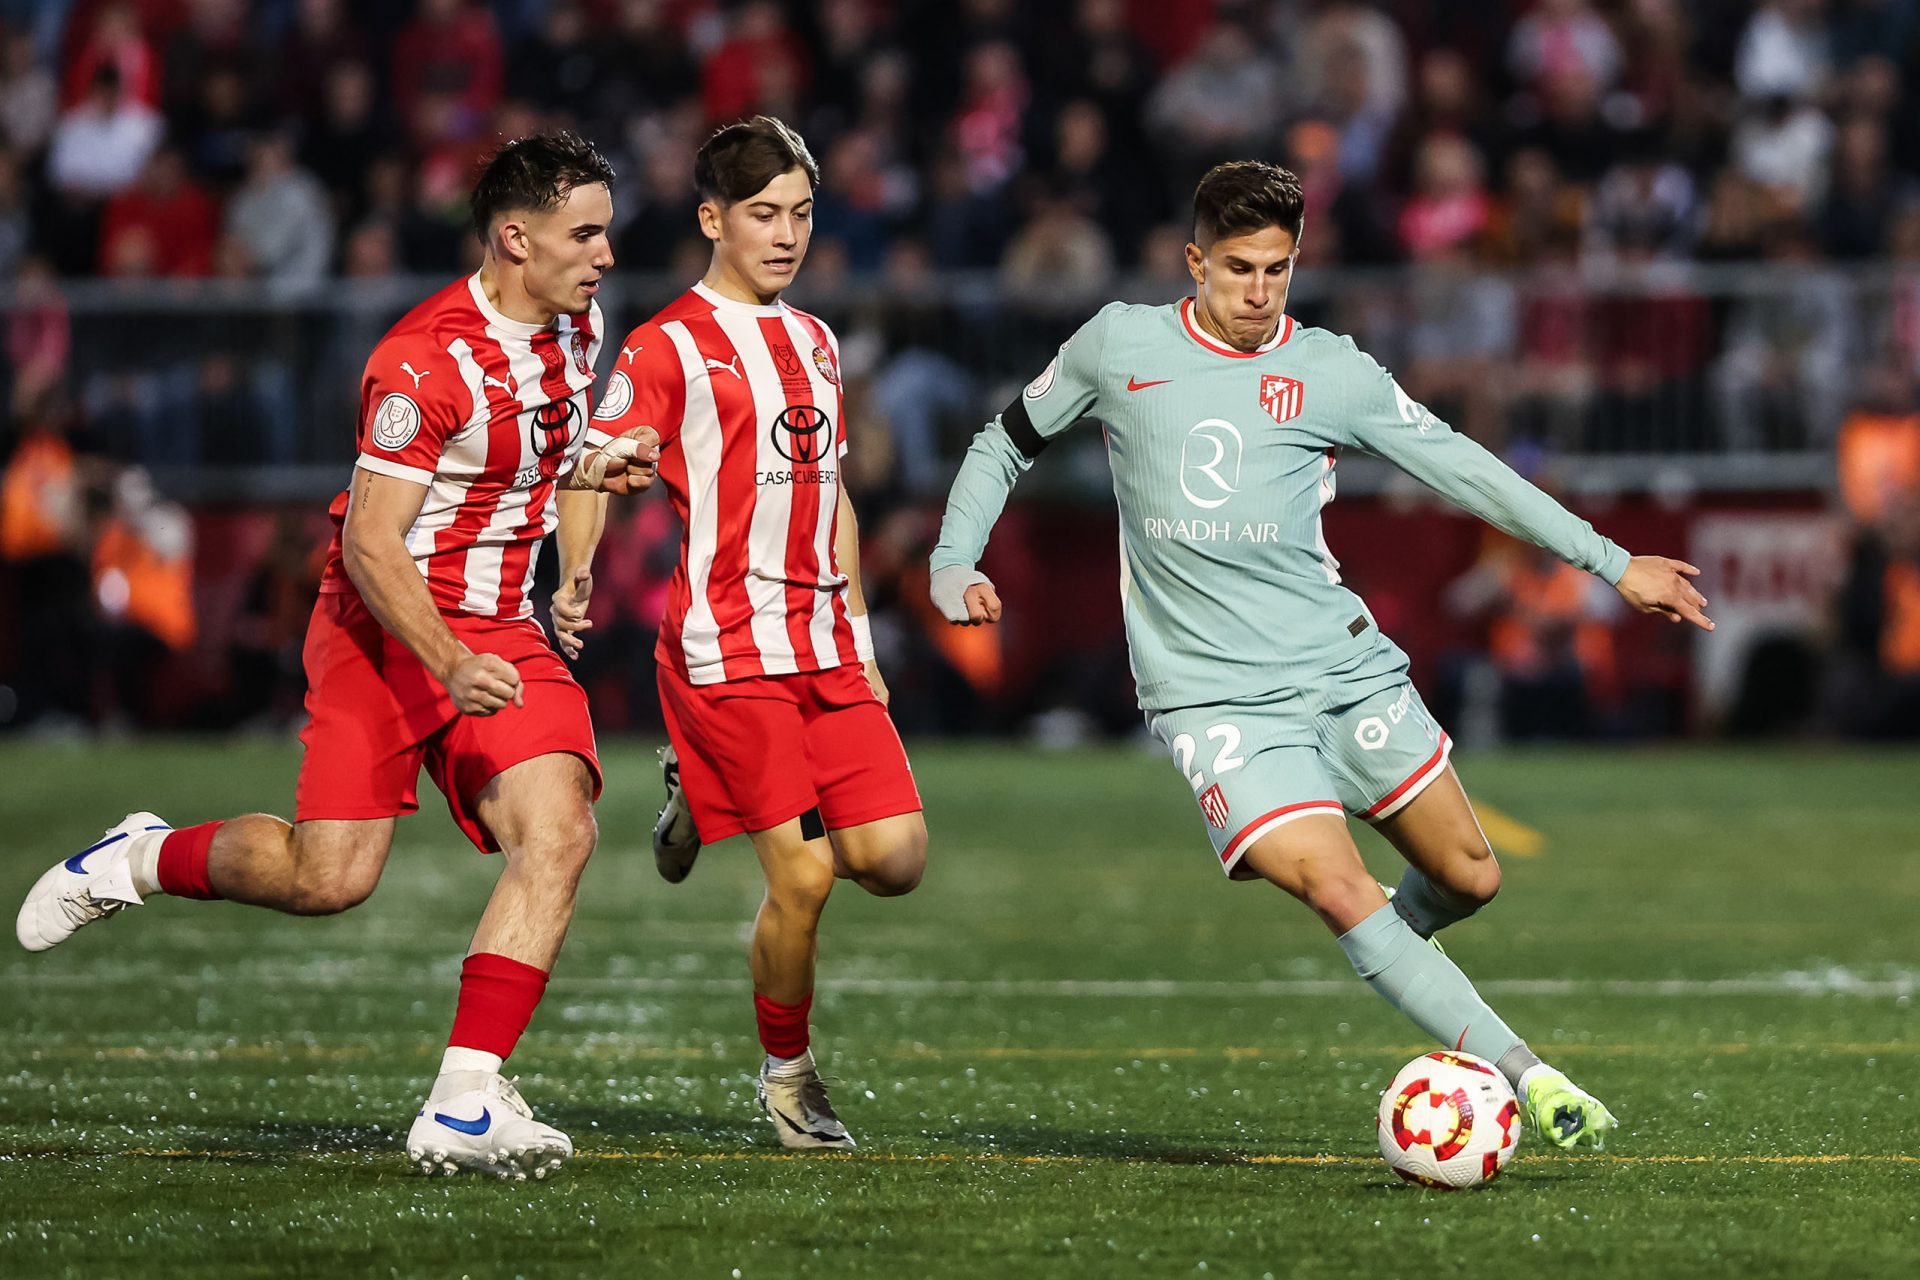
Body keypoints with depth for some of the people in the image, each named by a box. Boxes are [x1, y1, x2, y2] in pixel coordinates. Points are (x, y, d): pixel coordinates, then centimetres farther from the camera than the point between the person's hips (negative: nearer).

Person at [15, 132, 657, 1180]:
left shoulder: (575, 323, 6)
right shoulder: (424, 361, -20)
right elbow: (369, 544, -22)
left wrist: (585, 466, 6)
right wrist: (450, 666, -33)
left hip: (499, 632, 6)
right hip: (385, 624, -6)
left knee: (556, 831, -18)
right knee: (329, 878, -10)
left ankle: (463, 1106, -19)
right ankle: (140, 859, 22)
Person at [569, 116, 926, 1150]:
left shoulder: (815, 343, 19)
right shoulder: (668, 347, -3)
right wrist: (574, 578, -28)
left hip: (824, 647, 7)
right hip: (726, 645, -6)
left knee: (894, 858, -6)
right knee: (803, 877, -10)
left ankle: (707, 797, 19)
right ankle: (787, 1074, 11)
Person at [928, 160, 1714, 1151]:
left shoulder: (1331, 372, 3)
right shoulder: (1120, 345, 2)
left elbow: (1461, 467, 7)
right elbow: (1007, 443, 17)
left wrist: (1610, 561, 4)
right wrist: (953, 565, 2)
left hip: (1345, 666, 3)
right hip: (1213, 693, -3)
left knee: (1468, 879, 6)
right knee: (1337, 889, -21)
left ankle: (1386, 951, 40)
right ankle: (1523, 1075, -23)